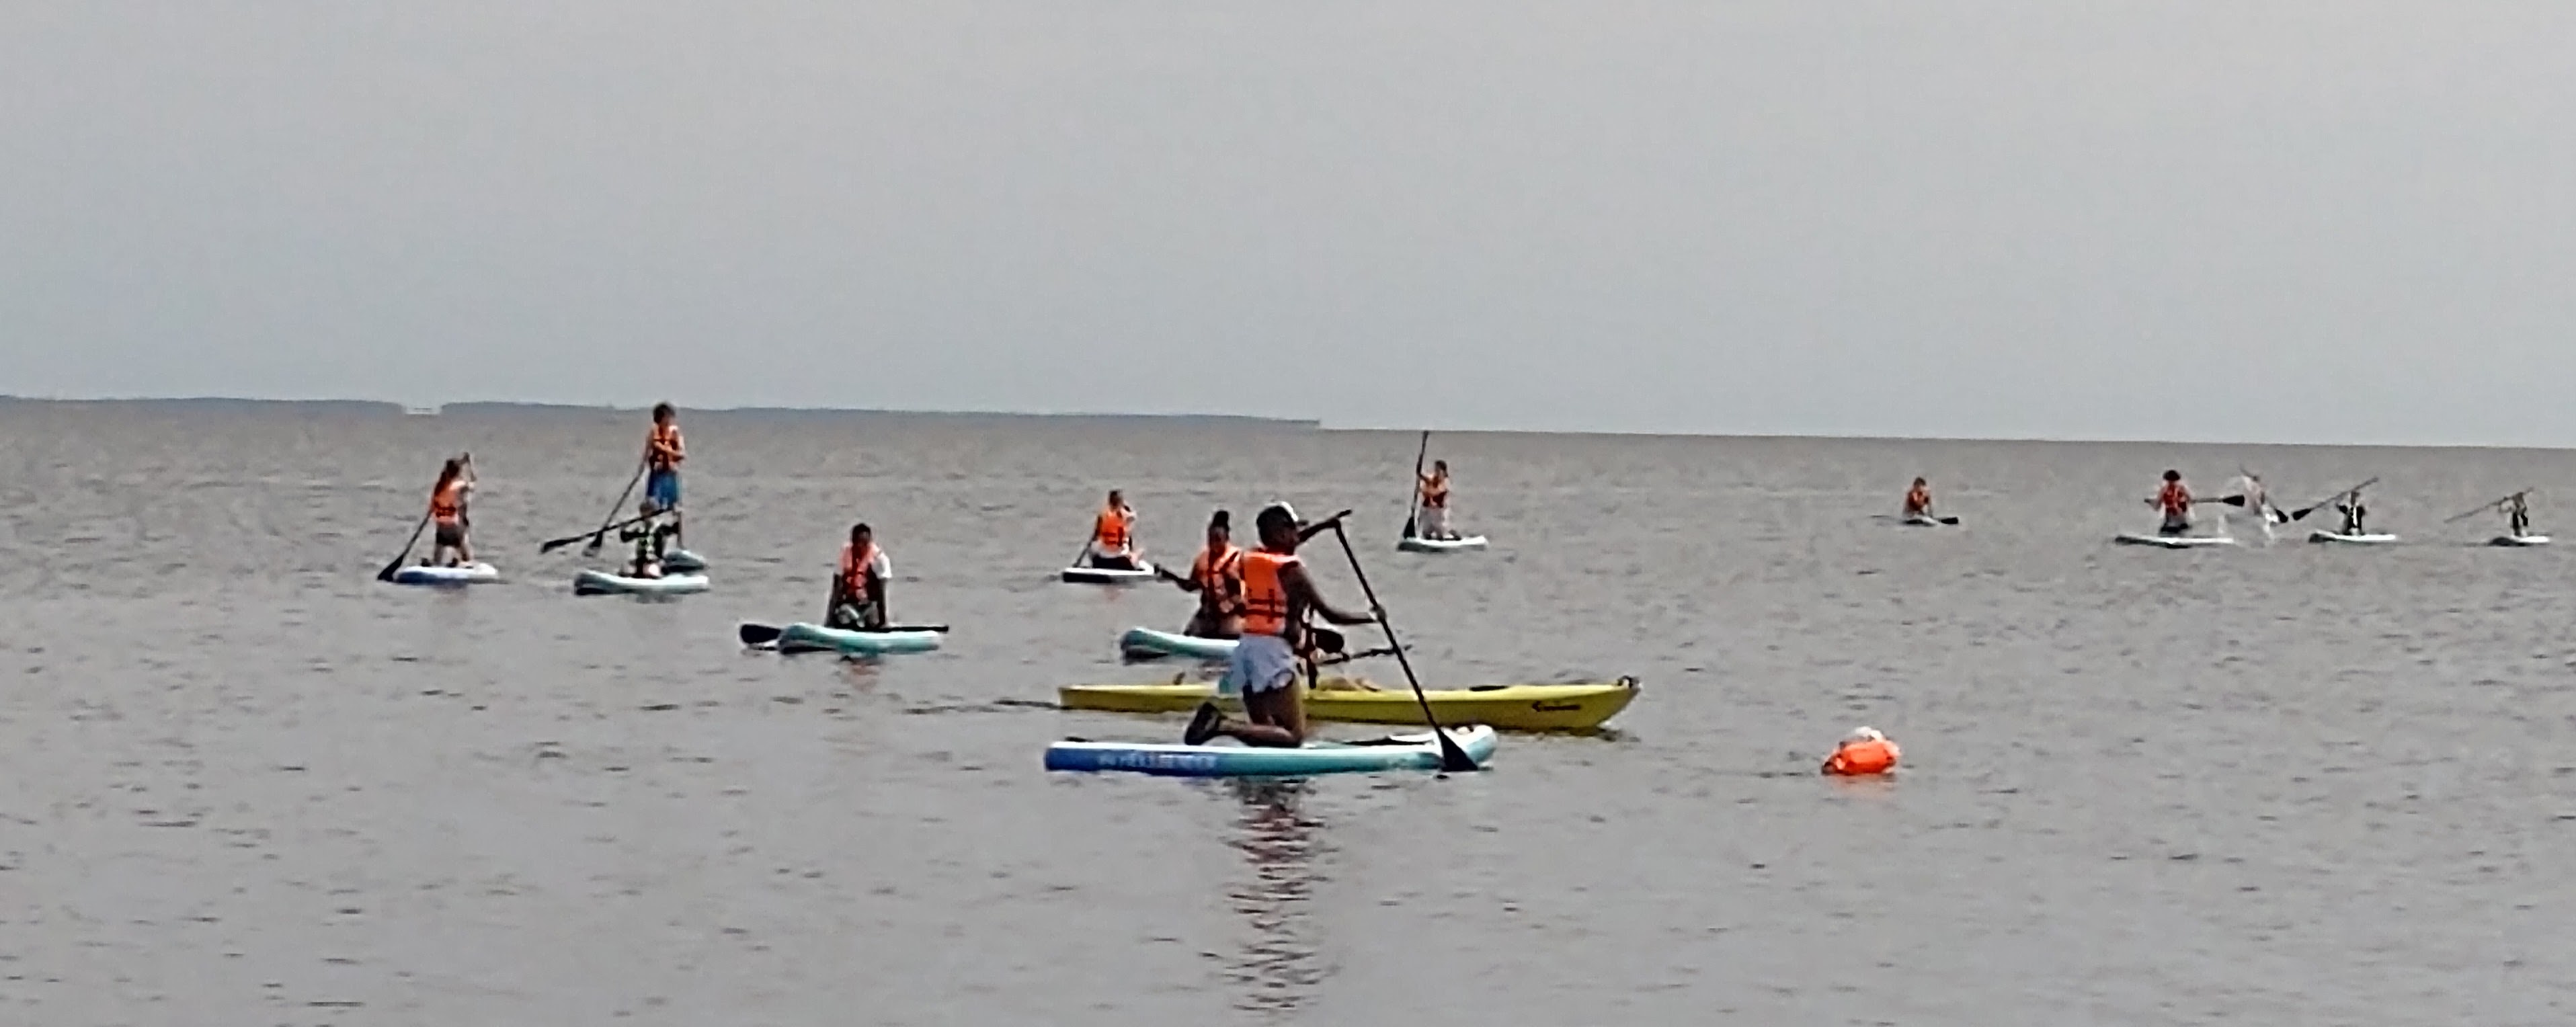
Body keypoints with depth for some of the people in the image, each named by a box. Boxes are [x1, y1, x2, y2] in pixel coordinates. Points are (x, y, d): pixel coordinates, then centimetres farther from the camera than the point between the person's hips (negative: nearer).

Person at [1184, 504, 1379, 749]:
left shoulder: (1250, 561, 12)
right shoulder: (1291, 569, -8)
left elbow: (1283, 545, 35)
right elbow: (1330, 613, -6)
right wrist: (1370, 616, 7)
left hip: (1246, 648, 8)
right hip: (1274, 651, -8)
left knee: (1266, 734, 16)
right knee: (1294, 736, -8)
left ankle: (1216, 720, -9)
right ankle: (1224, 726, -24)